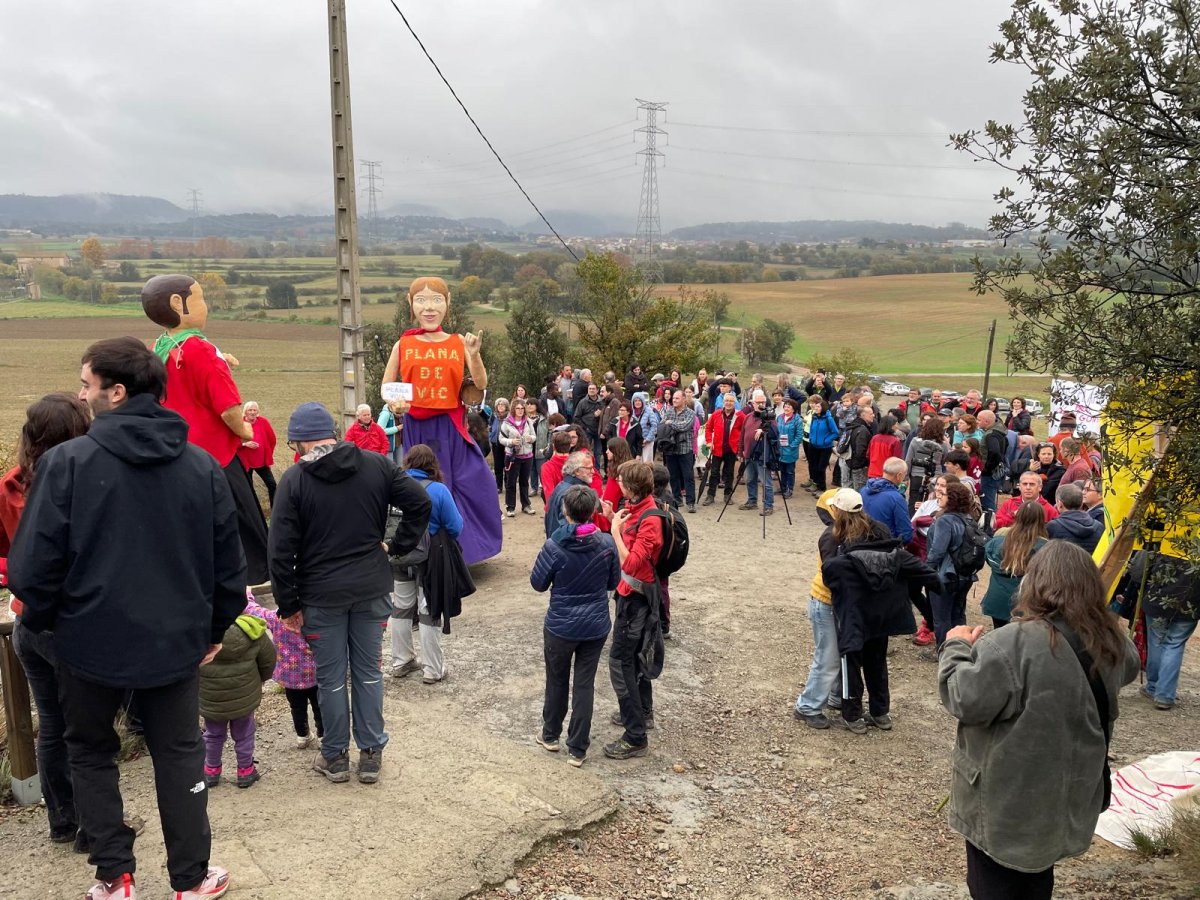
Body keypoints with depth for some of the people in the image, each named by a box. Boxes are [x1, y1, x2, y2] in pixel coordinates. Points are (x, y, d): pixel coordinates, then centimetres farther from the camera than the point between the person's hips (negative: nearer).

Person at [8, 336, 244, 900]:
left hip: (92, 639, -2)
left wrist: (38, 620, 7)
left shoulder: (67, 462, -14)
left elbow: (36, 562, -12)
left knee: (90, 752, 20)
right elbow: (228, 561, 2)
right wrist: (215, 628, 14)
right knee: (180, 754, 16)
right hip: (176, 640, 2)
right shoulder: (203, 466, -3)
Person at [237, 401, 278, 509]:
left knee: (272, 484, 1)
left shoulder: (263, 421, -6)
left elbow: (272, 438, 6)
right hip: (245, 461, -2)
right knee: (249, 488, 7)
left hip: (262, 460, 2)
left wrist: (269, 454, 12)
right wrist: (244, 443, -25)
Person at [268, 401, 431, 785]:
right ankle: (371, 754, 22)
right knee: (368, 672, 13)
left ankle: (335, 756, 24)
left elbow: (282, 549, -9)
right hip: (372, 588, 3)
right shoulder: (376, 465, -1)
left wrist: (288, 604, -2)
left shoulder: (294, 479, -9)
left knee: (331, 678, 11)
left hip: (322, 595, -2)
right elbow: (420, 502, -3)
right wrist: (399, 546, 4)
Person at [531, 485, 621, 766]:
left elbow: (538, 584, -8)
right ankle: (577, 749, 18)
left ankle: (550, 735, 37)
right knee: (585, 685, 11)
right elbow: (613, 583, 1)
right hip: (595, 627, 2)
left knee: (557, 682, 19)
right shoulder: (606, 544, -12)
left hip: (560, 627, -2)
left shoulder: (554, 546, -20)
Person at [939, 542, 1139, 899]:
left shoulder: (1011, 644, -29)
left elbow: (964, 701, -25)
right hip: (1066, 798, 7)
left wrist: (957, 647, -10)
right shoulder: (1110, 642, -3)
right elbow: (1129, 667, 20)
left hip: (1009, 805, -7)